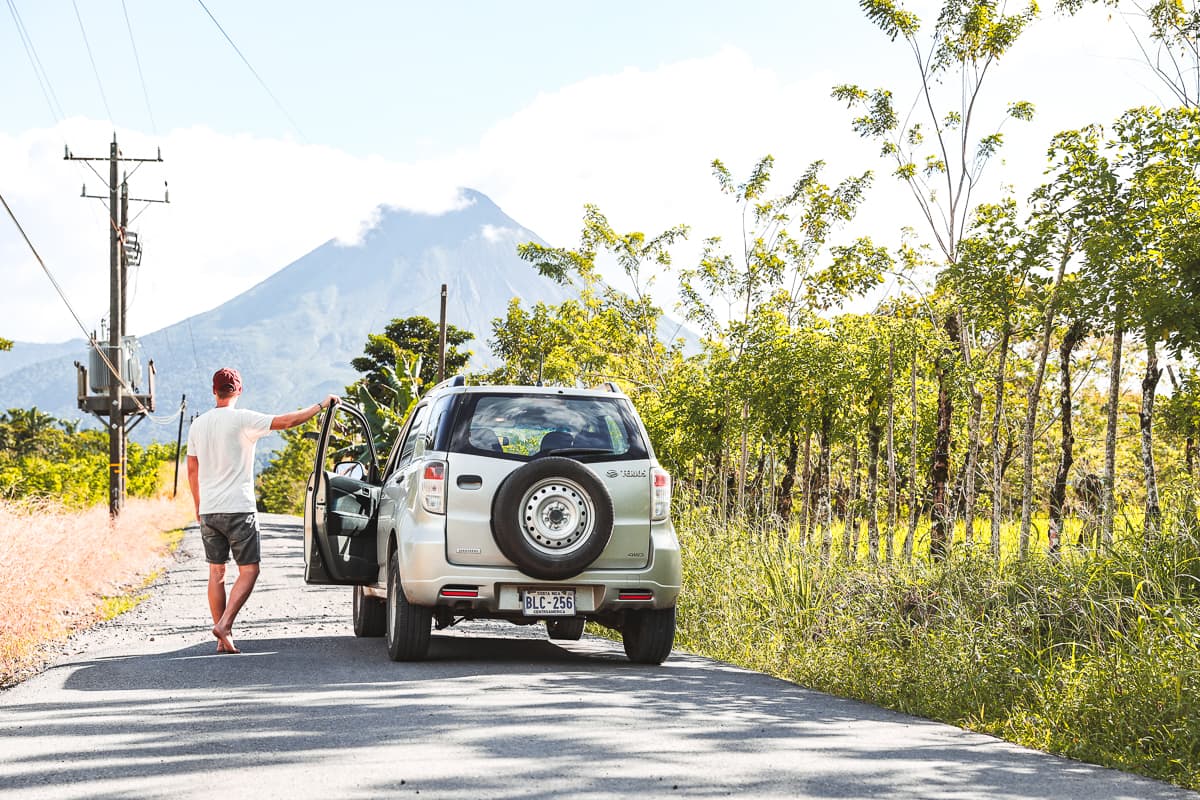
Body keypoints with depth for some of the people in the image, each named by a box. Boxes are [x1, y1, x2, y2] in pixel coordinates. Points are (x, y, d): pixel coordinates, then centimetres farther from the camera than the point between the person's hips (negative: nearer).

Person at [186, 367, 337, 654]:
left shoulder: (198, 425, 9)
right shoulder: (241, 419, -9)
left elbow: (192, 470, 15)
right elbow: (286, 421, -13)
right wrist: (321, 406, -1)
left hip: (208, 511, 6)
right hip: (238, 509, -6)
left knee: (216, 572, 10)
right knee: (249, 570, 1)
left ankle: (223, 639, 9)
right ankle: (224, 625, -15)